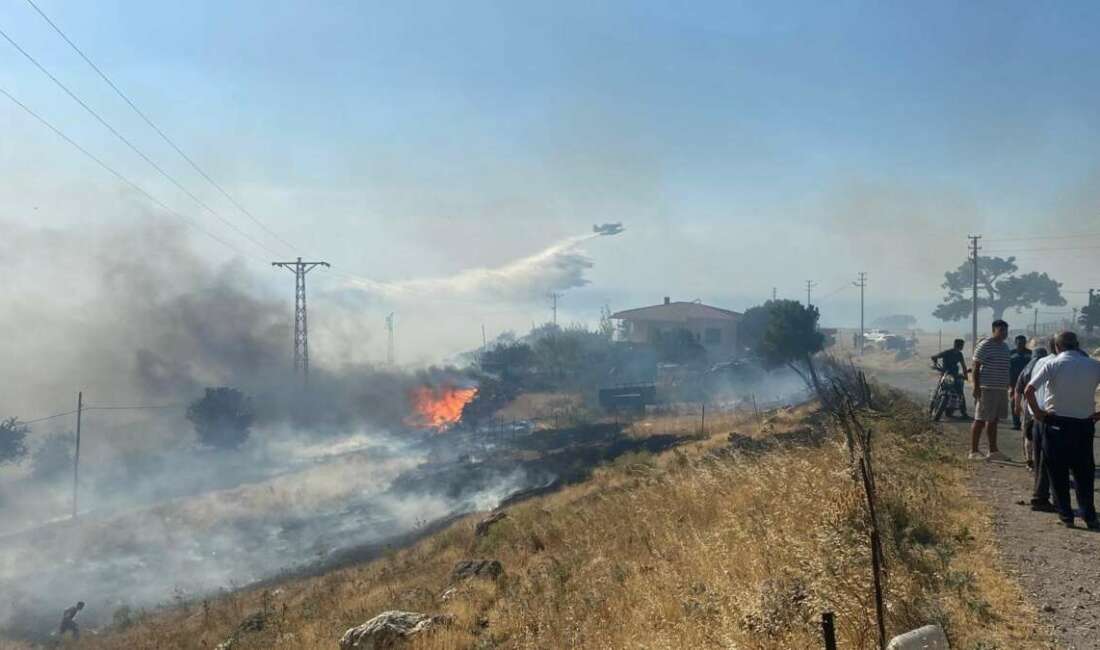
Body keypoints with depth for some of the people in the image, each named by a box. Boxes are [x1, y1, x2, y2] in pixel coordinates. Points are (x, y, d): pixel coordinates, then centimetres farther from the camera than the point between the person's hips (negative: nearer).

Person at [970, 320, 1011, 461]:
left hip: (1001, 389, 8)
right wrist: (976, 387, -17)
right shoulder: (984, 346, -9)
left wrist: (1008, 386, 22)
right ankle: (973, 451, -2)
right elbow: (976, 368, -11)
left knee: (994, 420, 13)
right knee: (980, 420, -5)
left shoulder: (1005, 347, 16)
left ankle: (993, 451, 19)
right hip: (987, 389, -8)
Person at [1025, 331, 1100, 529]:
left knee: (1059, 473, 9)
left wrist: (1038, 412, -4)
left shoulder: (1052, 365, -8)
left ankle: (1066, 515, 12)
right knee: (1084, 472, 13)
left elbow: (1028, 391, -17)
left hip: (1056, 423, -2)